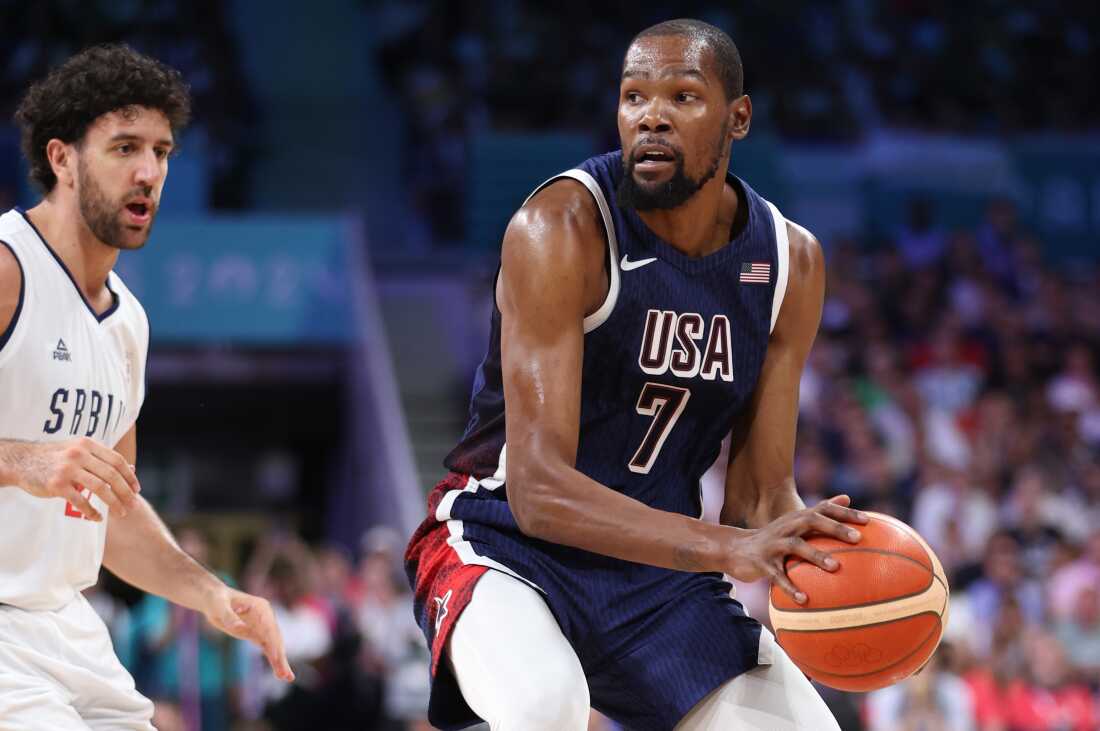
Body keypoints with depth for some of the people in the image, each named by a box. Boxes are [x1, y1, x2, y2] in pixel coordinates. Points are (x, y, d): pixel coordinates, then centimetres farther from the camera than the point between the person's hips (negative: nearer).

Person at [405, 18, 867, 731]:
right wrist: (726, 547, -42)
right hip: (505, 545, -6)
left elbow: (762, 491, 2)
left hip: (658, 572, 6)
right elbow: (538, 490, -29)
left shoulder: (792, 261, -3)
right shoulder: (562, 227, -21)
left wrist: (823, 556, -23)